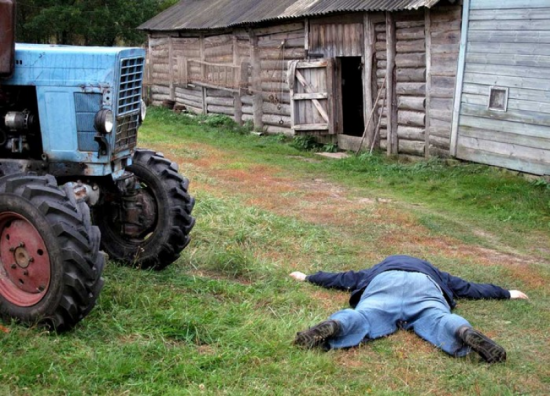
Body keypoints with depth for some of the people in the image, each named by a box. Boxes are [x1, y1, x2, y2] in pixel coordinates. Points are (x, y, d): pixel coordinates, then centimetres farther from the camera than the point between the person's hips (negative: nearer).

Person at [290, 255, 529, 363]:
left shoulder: (379, 269, 45)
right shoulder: (433, 273, 46)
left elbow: (342, 279, 47)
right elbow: (470, 288, 49)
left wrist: (308, 278, 60)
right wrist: (506, 294, 61)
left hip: (384, 282, 0)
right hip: (424, 284, 1)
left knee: (362, 317, -24)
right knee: (438, 319, -23)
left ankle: (334, 325, -56)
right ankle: (465, 332, -55)